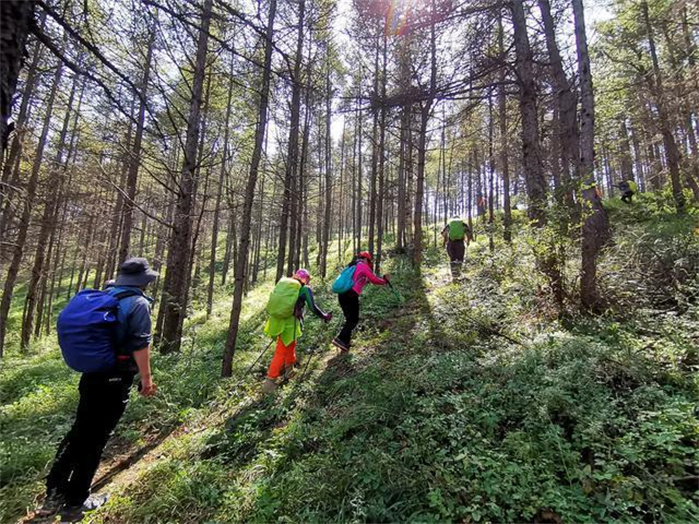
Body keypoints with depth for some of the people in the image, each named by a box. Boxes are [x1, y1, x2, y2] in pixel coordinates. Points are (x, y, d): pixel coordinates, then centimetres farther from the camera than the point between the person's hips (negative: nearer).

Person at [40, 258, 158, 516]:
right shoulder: (138, 303, -15)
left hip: (91, 375, 7)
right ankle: (75, 499, 22)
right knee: (95, 438, 8)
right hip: (116, 380, -7)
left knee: (79, 431, 20)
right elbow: (140, 345, -20)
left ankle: (55, 490, 25)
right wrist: (146, 378, -13)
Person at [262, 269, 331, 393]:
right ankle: (270, 381, 7)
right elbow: (313, 308, -4)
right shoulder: (305, 289, -3)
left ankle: (289, 368, 44)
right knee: (281, 353, 4)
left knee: (291, 344, 28)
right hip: (289, 323, -6)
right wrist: (325, 316, 11)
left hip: (276, 321, 6)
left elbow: (274, 303, 20)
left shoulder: (282, 283, 14)